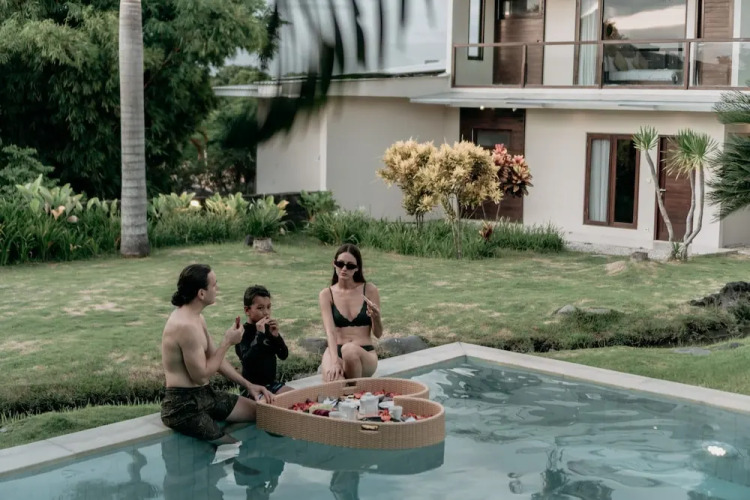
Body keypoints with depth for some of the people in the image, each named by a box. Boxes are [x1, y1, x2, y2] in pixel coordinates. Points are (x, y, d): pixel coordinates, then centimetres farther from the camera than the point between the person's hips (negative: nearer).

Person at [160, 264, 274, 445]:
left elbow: (215, 359, 17)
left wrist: (248, 385, 9)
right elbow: (201, 375, -20)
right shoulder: (186, 326, -24)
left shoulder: (196, 318, 9)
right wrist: (227, 342, -12)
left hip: (204, 395, 10)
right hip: (183, 405, -10)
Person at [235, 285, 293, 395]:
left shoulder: (268, 328, 6)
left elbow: (284, 355, 5)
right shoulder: (243, 333, -13)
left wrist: (276, 336, -12)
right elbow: (247, 361, -27)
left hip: (271, 383, 7)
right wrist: (260, 335, -30)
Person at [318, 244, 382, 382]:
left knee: (349, 349, -36)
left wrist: (375, 317, -19)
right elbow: (330, 331, -10)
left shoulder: (369, 290, 2)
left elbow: (378, 334, 4)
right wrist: (335, 362, -27)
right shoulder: (326, 294, 3)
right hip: (335, 352, -1)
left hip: (365, 354, 1)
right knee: (333, 380, -36)